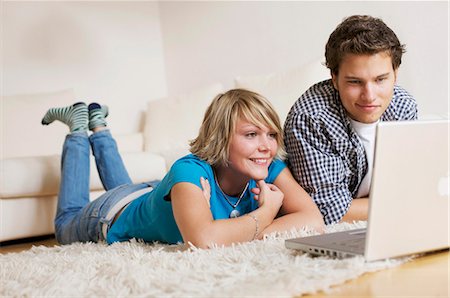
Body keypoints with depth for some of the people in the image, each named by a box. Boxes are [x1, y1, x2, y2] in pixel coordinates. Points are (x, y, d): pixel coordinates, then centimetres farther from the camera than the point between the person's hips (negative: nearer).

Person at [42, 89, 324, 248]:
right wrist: (266, 212, -46)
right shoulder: (190, 171, -46)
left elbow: (314, 221, -40)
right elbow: (203, 240, -62)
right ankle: (78, 128, 39)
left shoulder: (271, 168, -31)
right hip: (114, 212, -4)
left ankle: (98, 125, 52)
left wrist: (233, 233, -48)